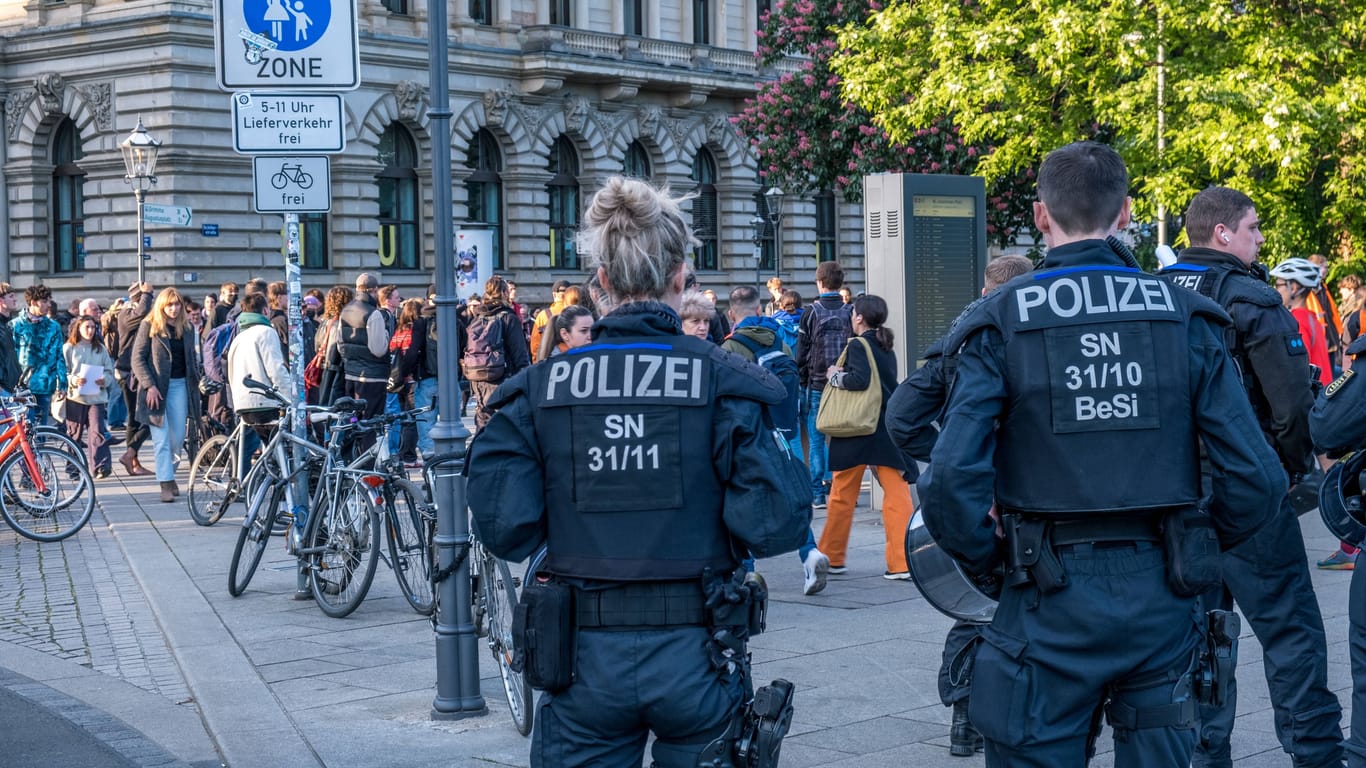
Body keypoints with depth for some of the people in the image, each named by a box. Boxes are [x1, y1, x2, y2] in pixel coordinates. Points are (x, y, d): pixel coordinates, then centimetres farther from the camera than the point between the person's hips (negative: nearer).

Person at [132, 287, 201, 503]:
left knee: (178, 436, 2)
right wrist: (149, 386, -15)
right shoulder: (149, 326, -2)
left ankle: (169, 472, 24)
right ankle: (166, 484, -4)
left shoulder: (185, 329, 11)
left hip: (179, 385, 4)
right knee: (162, 438, -5)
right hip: (157, 386, -4)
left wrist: (195, 383, 9)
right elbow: (138, 359, -6)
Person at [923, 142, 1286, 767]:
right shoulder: (1185, 316, -1)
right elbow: (1255, 475, -6)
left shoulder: (1001, 323, -6)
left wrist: (986, 561, 1)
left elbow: (952, 480, -17)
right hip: (1161, 600, 2)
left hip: (1050, 604, -2)